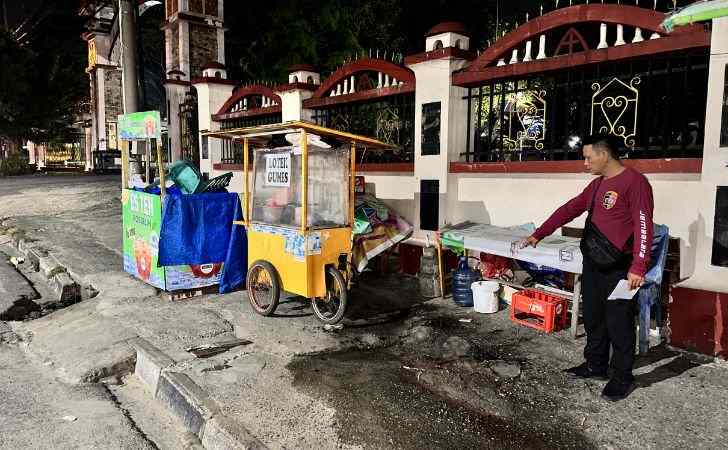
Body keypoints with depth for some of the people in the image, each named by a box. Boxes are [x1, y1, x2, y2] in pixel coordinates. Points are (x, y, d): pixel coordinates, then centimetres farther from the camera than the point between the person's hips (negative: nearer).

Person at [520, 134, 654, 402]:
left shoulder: (635, 182, -13)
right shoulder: (597, 184, 14)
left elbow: (643, 227, -19)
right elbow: (569, 210, 17)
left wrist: (638, 268, -24)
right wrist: (538, 235, 15)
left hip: (619, 269, -8)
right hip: (593, 264, 8)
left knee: (618, 323, 1)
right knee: (593, 318, 16)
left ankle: (622, 378, 15)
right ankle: (595, 365, 31)